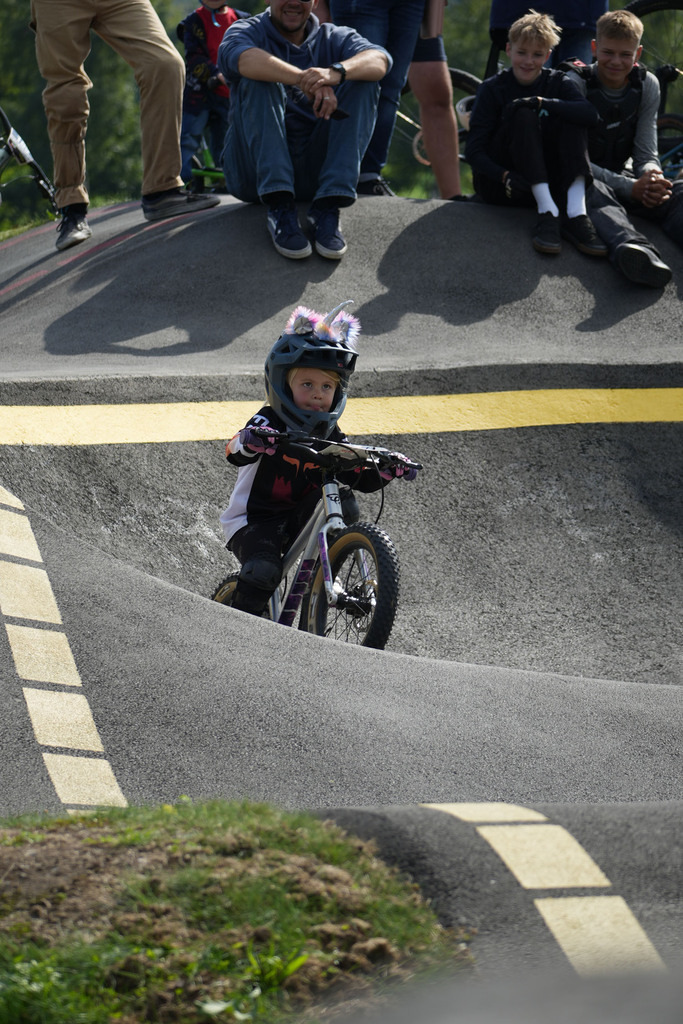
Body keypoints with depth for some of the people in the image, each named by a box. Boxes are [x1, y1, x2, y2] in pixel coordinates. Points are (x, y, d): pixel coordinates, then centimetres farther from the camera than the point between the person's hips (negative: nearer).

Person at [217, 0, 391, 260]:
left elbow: (380, 60, -14)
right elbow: (243, 59, -25)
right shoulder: (248, 32, 3)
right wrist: (305, 81, -41)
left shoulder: (334, 39, 9)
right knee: (260, 79, -22)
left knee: (363, 82, -12)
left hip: (313, 173, 2)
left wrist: (335, 73, -36)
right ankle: (280, 209, -33)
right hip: (255, 168, -2)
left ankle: (327, 207, -25)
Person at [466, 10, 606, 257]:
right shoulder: (493, 88, -2)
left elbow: (591, 114, -18)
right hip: (498, 183, -3)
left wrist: (543, 102, -30)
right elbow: (474, 151, -11)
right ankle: (547, 210, -39)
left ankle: (576, 211, -36)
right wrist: (505, 177, -31)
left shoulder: (557, 84, 4)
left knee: (571, 118, -18)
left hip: (549, 181, 3)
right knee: (523, 115, -24)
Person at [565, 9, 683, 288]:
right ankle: (633, 248, -76)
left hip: (623, 174, 4)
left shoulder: (647, 85, 4)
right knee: (594, 191, -41)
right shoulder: (576, 84, -10)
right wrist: (631, 189, -28)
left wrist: (652, 180, -25)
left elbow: (646, 154, 2)